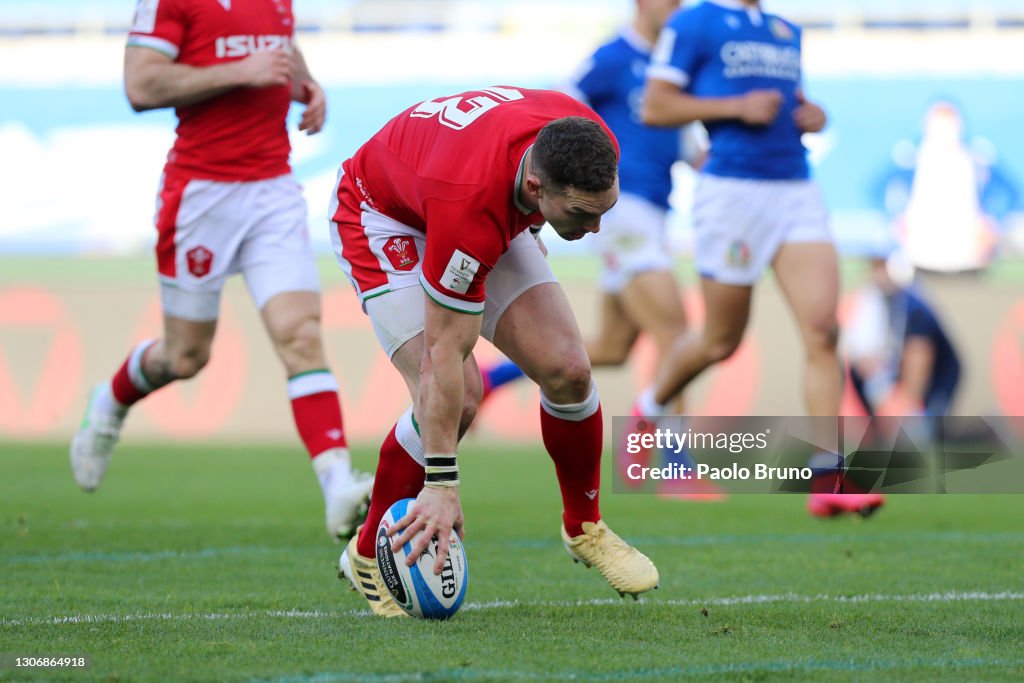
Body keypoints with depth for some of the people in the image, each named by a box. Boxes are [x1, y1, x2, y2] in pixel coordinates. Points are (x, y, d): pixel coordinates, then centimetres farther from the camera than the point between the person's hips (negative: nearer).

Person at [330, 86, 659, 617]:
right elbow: (445, 353, -38)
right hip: (382, 214, -6)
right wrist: (441, 483, -34)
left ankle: (584, 528, 16)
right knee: (452, 397, -22)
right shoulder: (470, 203, -45)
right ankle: (369, 555, -3)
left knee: (566, 369, -8)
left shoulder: (589, 145, -28)